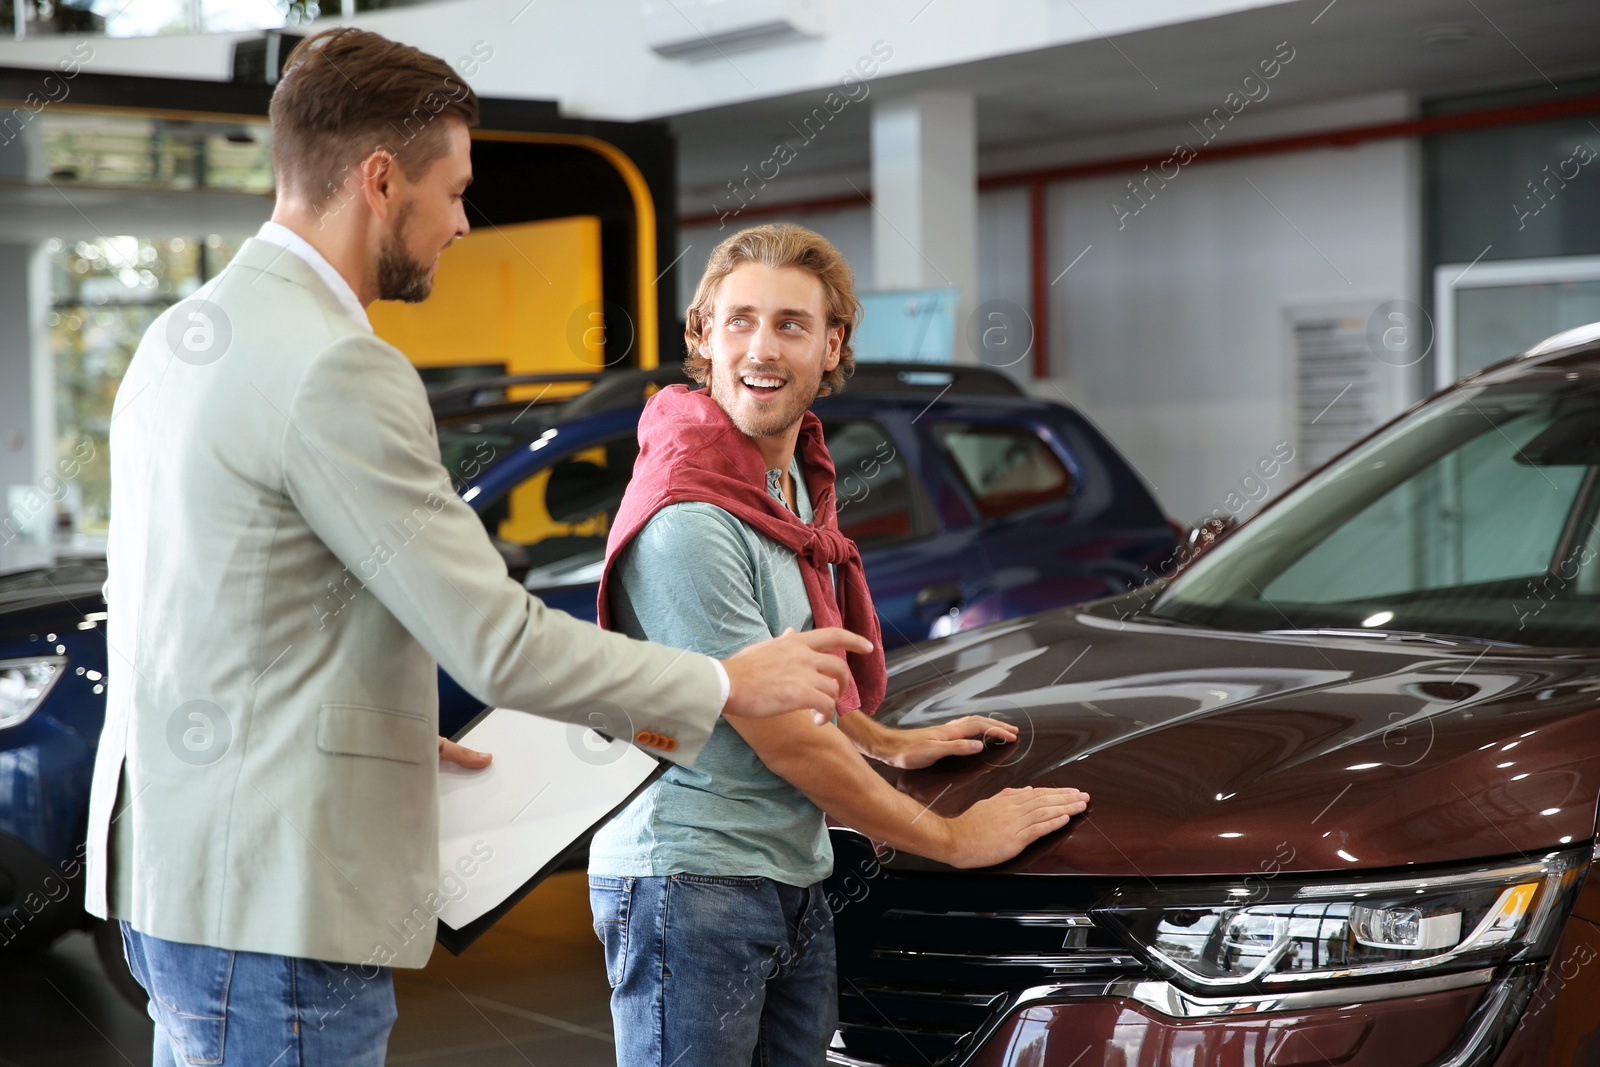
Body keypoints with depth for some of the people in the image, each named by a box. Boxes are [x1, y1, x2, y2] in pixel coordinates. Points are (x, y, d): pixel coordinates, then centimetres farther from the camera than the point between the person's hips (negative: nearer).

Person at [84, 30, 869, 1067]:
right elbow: (498, 641, -19)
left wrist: (389, 732, 21)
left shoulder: (181, 338, 12)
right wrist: (726, 685, -7)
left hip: (177, 874, 10)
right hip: (273, 908, -10)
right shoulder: (337, 371, -19)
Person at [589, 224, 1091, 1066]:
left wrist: (891, 745, 22)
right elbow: (784, 741, -19)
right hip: (691, 880, -8)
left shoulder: (796, 480, 9)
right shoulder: (688, 521, -20)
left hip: (797, 881, 8)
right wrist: (953, 838, -11)